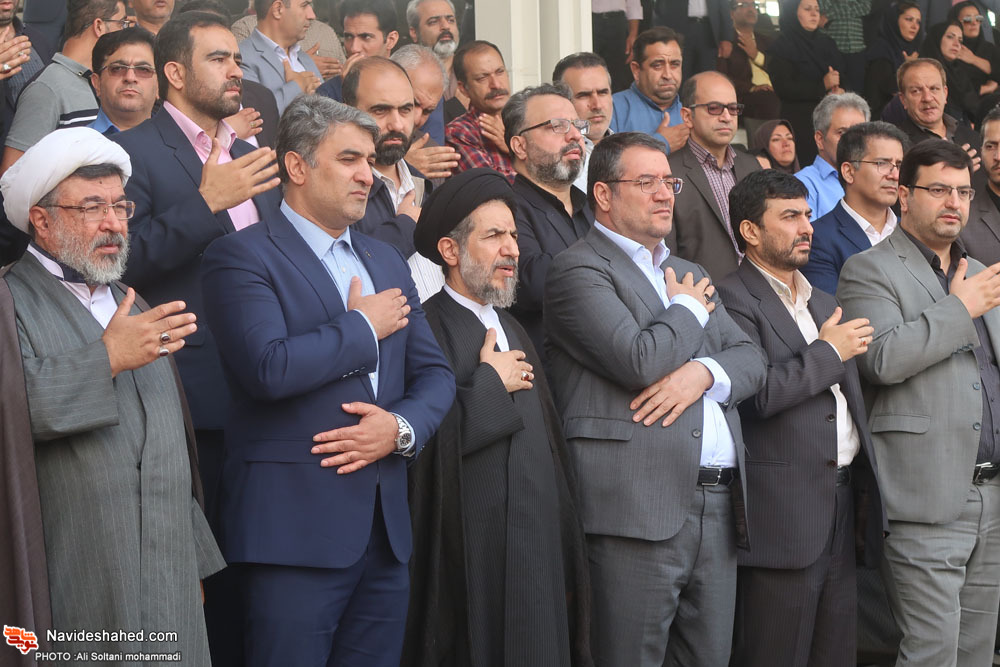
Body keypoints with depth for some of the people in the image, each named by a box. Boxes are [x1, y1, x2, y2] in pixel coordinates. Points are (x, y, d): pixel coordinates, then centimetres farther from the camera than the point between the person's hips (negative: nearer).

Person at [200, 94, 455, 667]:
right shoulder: (242, 257, -6)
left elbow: (436, 373, 16)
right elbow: (270, 367, -21)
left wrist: (402, 427, -5)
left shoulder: (386, 260, 18)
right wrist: (364, 326, -7)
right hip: (295, 528, -7)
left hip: (386, 530, 7)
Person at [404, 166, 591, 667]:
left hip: (537, 551, 8)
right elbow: (426, 435, -21)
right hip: (469, 559, -7)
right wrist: (491, 383, -9)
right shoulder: (426, 329, -10)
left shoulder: (512, 330, 18)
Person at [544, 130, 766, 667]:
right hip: (638, 510, -7)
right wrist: (689, 310, 2)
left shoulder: (688, 275, 24)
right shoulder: (578, 270, -3)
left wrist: (704, 372, -7)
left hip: (717, 509, 7)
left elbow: (750, 357, 15)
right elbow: (640, 361, -16)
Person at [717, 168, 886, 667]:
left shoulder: (823, 303, 21)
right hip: (782, 518, -8)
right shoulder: (733, 300, -8)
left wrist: (865, 491, 20)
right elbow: (756, 393, -22)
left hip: (842, 510, 8)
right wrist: (828, 352, -10)